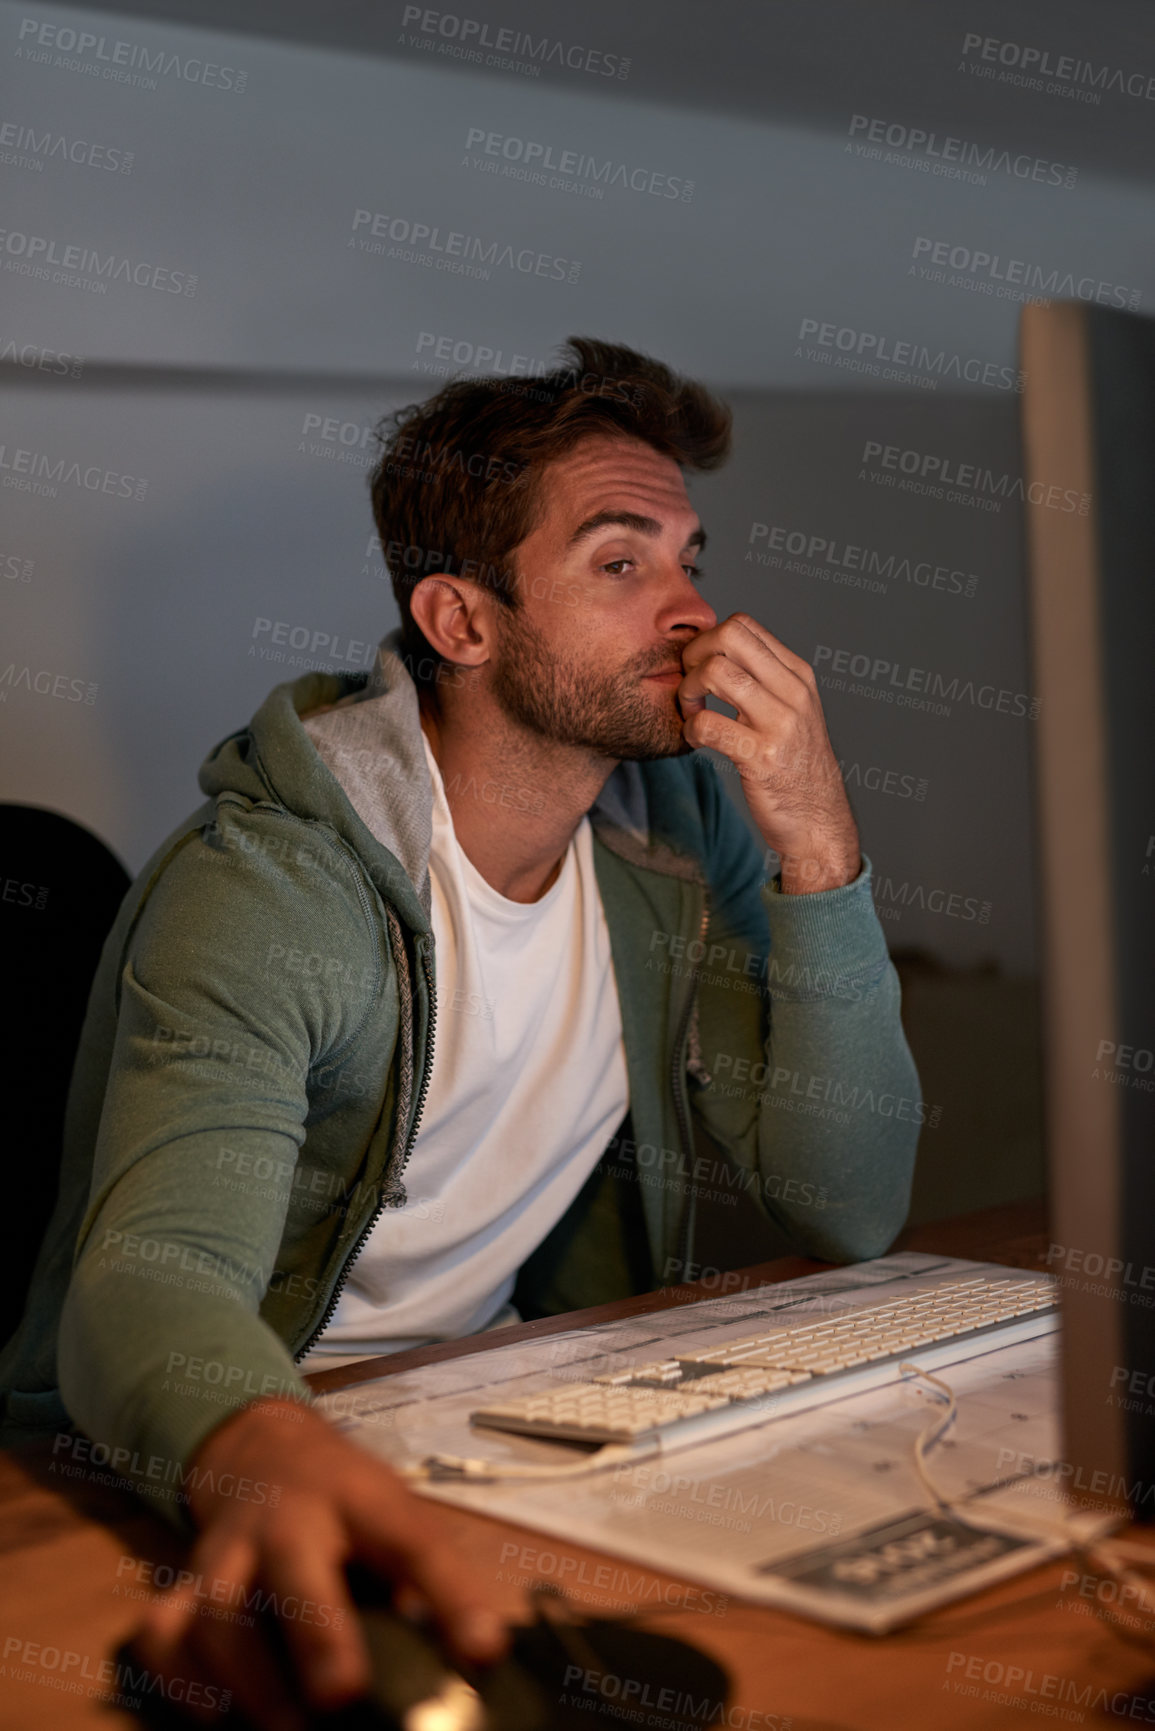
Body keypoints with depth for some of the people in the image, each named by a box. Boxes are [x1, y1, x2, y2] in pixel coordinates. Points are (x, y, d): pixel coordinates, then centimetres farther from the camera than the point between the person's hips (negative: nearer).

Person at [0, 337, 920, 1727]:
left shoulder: (679, 825, -1)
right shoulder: (265, 887, -20)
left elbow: (848, 1209, -5)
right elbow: (154, 1274, -35)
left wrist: (818, 845, -16)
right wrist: (266, 1455, -58)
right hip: (195, 1479, -5)